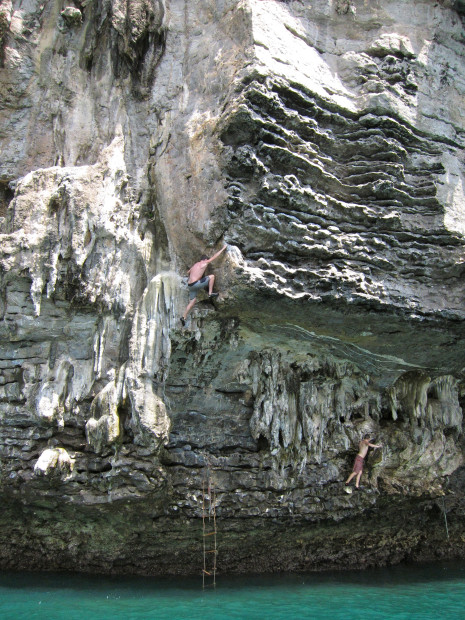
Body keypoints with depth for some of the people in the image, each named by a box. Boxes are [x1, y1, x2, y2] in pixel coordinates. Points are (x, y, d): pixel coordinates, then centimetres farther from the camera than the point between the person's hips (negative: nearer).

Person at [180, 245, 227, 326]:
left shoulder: (195, 265, 20)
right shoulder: (204, 263, -1)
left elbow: (188, 272, 34)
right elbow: (214, 257, 5)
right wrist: (223, 249, 14)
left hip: (190, 285, 8)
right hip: (196, 284, -8)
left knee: (192, 301, 12)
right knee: (212, 277, 2)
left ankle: (183, 317, 5)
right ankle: (210, 293, 4)